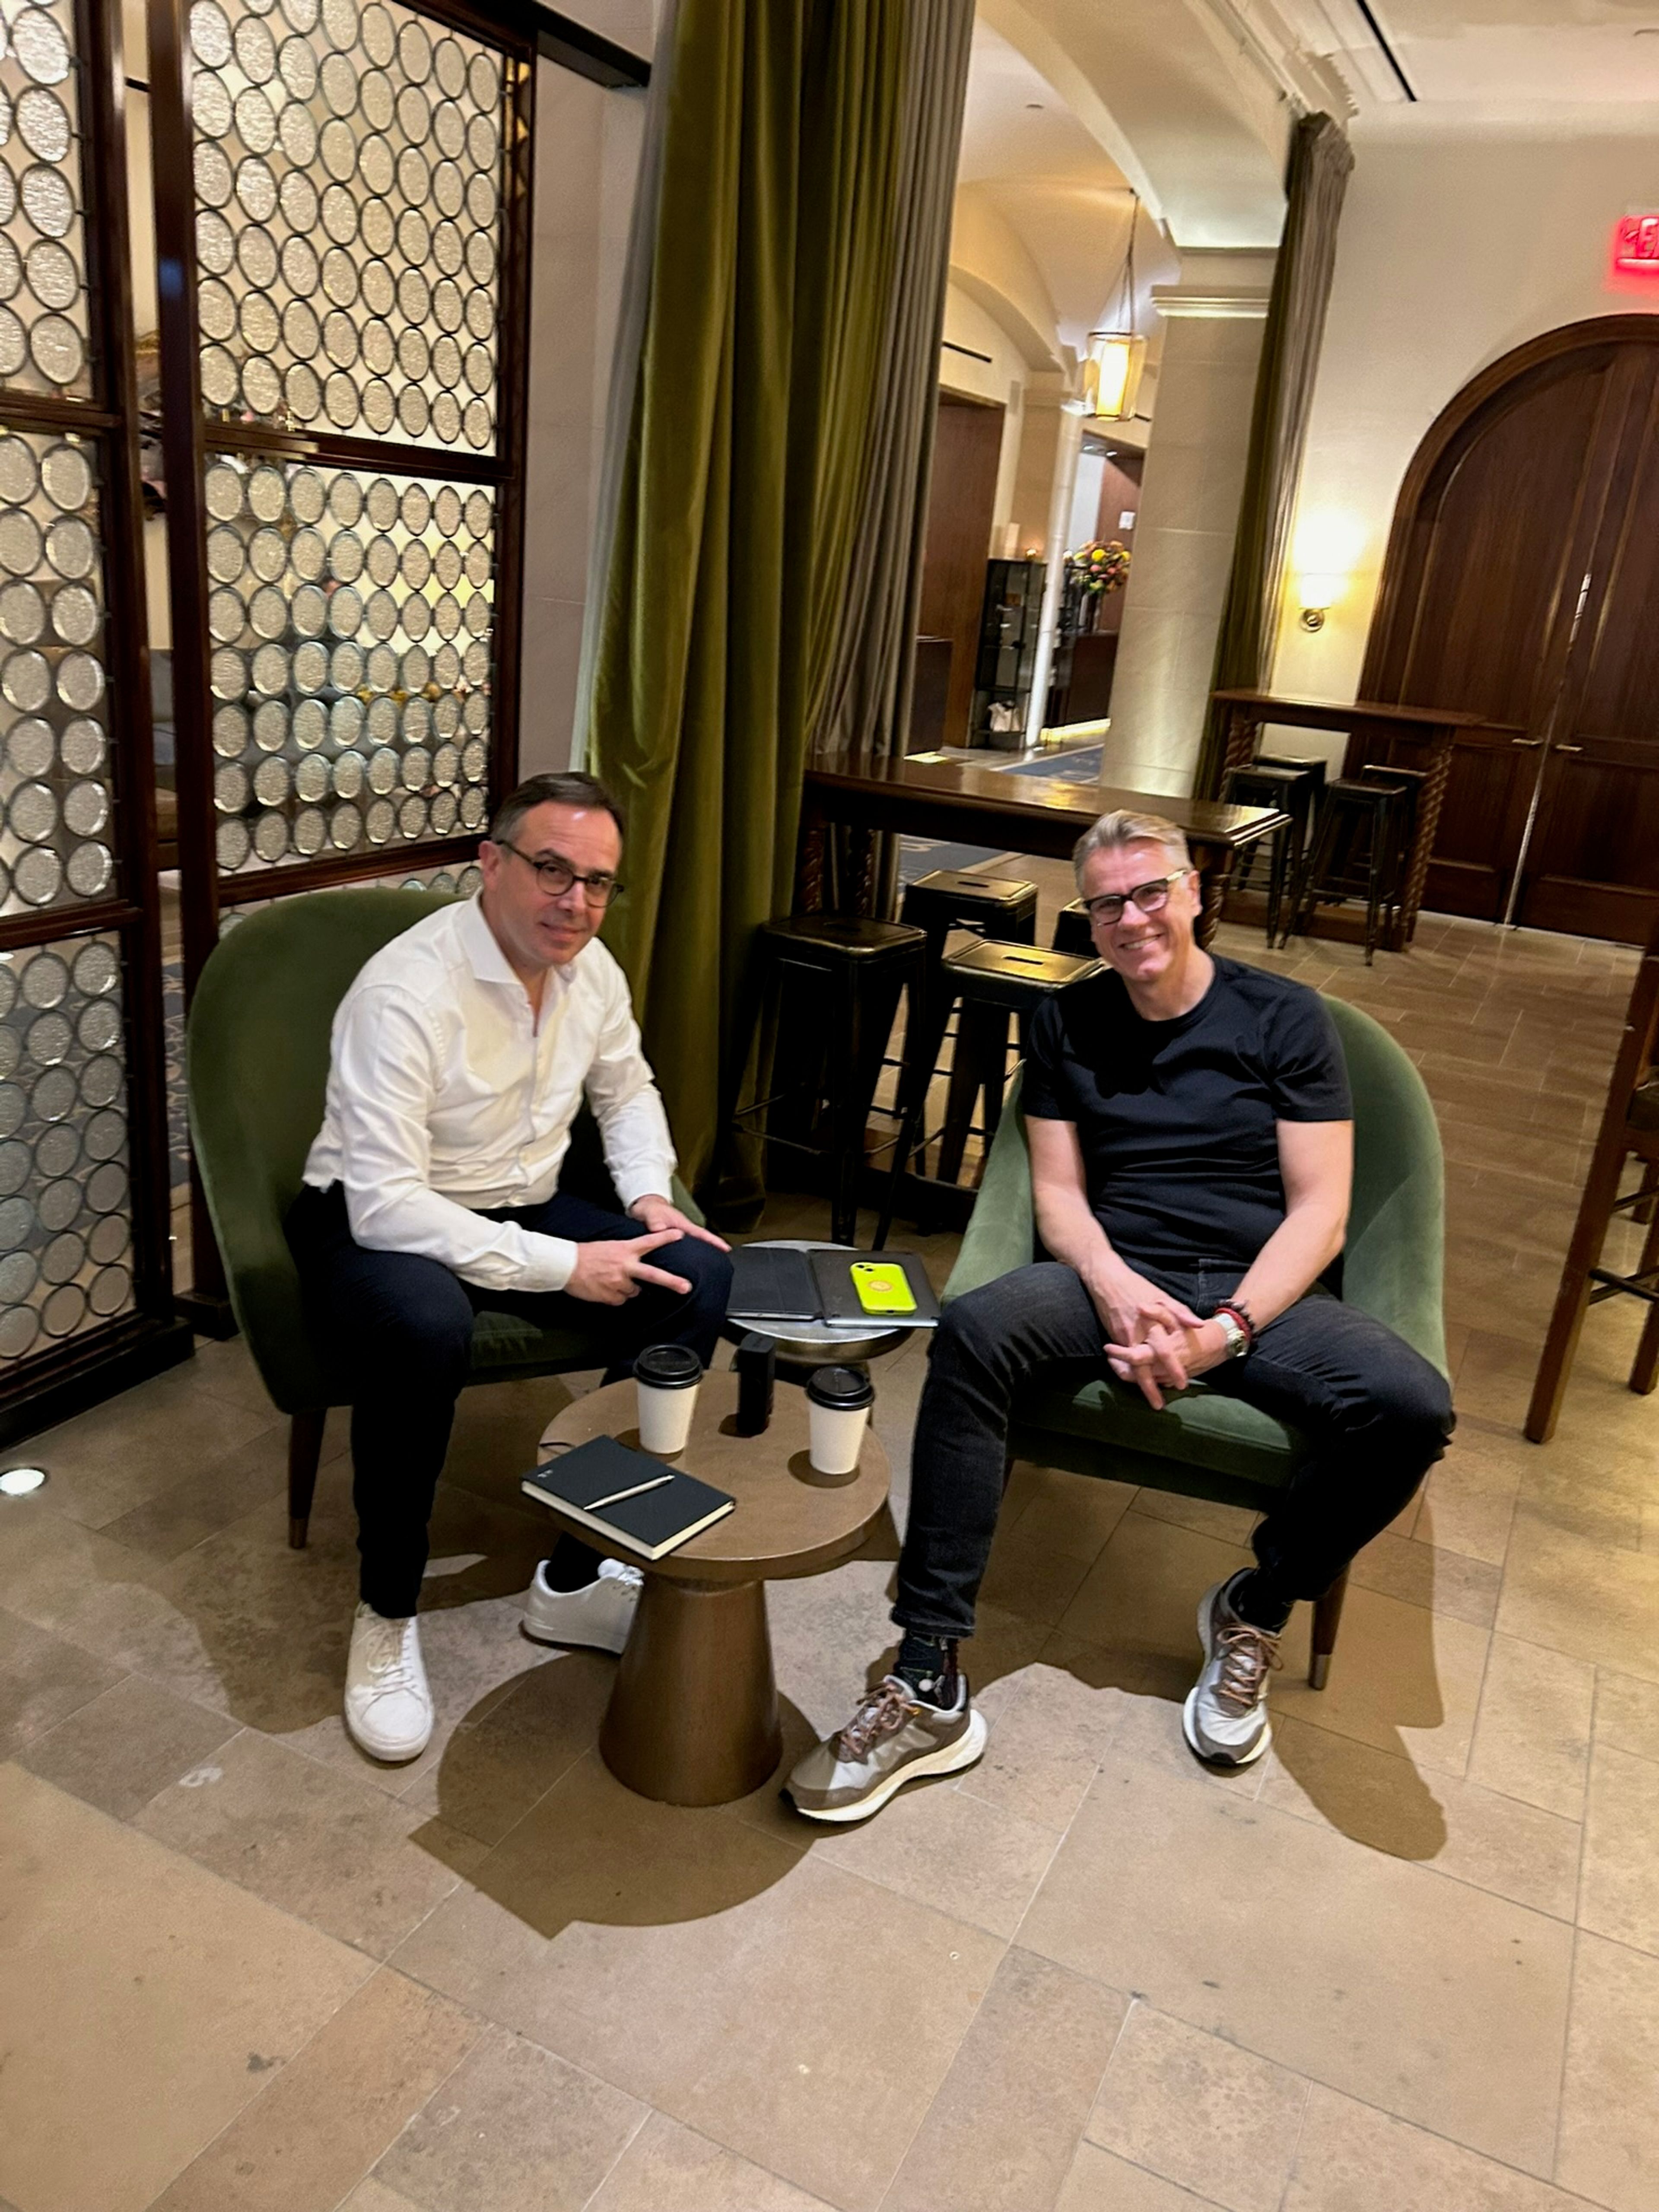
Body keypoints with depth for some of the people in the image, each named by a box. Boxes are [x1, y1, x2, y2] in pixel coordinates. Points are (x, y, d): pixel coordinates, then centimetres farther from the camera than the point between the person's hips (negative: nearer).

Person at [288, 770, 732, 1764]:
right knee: (425, 1328, -41)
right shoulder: (409, 991, -26)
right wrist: (563, 1267, -30)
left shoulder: (590, 967, -3)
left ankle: (577, 1576, -5)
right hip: (375, 1222, -7)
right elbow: (386, 1205, -32)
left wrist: (648, 1194, -2)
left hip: (526, 1208, 7)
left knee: (700, 1276, -15)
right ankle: (388, 1613, -14)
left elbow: (627, 1089, 18)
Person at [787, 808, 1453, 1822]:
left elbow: (1319, 1210, -3)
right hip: (1117, 1277, 1)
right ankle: (930, 1687, -27)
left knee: (1410, 1406, -30)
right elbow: (1058, 1193, 5)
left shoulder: (1285, 1016, 3)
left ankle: (1257, 1609, 0)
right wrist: (1116, 1288, -17)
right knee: (974, 1331, -30)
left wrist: (1229, 1329, -19)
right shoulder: (1068, 1023, 11)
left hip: (1261, 1290, -1)